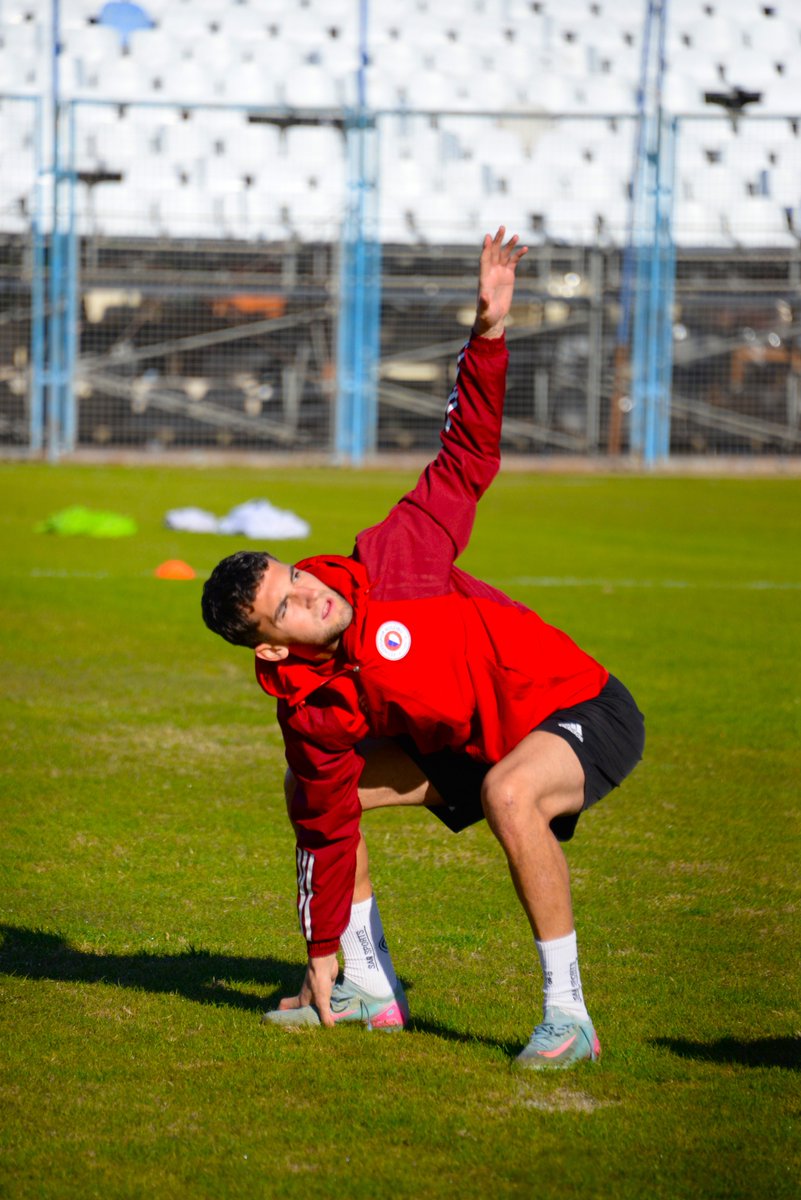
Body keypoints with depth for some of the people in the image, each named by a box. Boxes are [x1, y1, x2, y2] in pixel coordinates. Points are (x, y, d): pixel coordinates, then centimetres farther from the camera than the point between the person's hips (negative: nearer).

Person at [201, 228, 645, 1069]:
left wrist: (488, 332, -28)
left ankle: (567, 1015, -29)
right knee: (309, 789, 5)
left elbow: (466, 458, -17)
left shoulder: (391, 564, -21)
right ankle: (369, 986, 19)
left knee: (509, 791, -39)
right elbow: (327, 826, -2)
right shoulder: (311, 711, -11)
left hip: (583, 711, -6)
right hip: (474, 746, 6)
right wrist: (321, 959, 1)